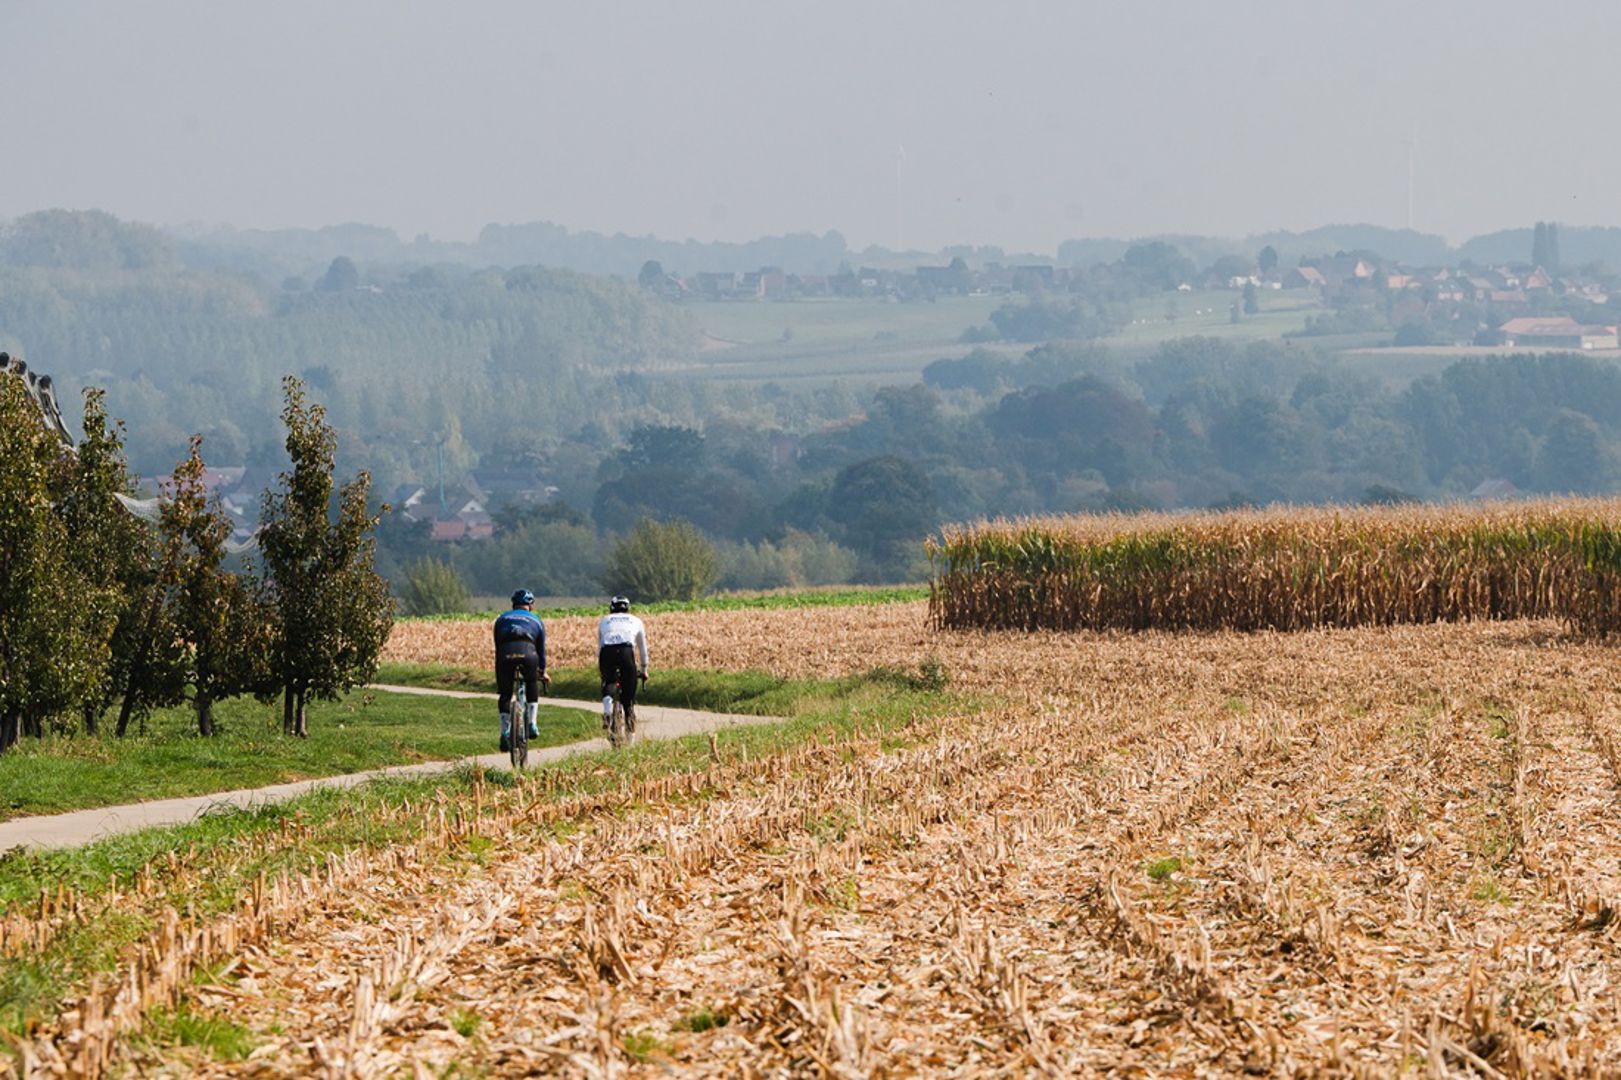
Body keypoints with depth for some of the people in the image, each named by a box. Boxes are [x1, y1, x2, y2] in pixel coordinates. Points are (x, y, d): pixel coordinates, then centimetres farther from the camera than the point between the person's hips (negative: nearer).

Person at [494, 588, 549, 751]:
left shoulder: (502, 619, 32)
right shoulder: (536, 620, 30)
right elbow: (541, 649, 34)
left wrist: (499, 672, 40)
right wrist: (542, 672, 49)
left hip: (506, 654, 0)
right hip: (527, 652, 0)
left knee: (505, 695, 16)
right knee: (532, 684, 29)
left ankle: (505, 733, 6)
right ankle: (532, 724, 21)